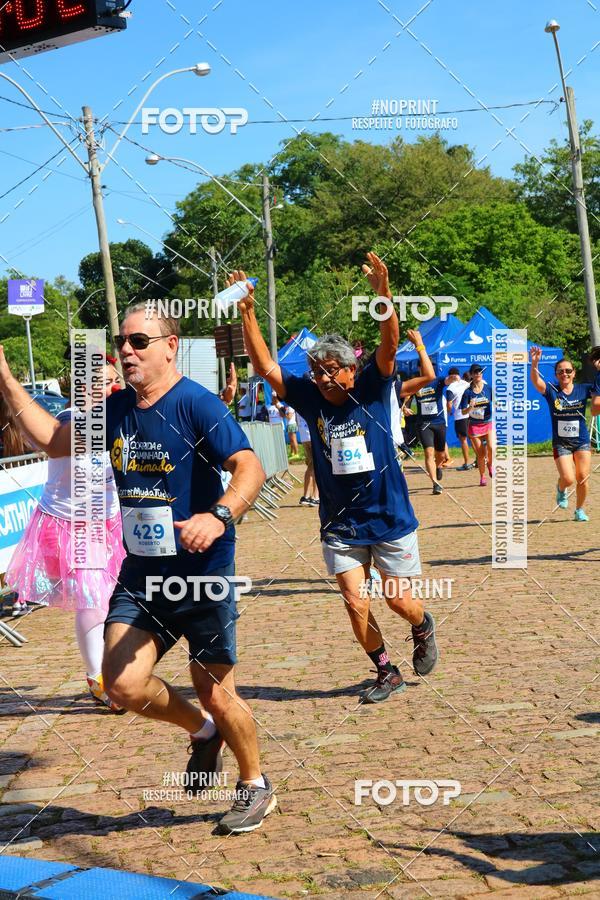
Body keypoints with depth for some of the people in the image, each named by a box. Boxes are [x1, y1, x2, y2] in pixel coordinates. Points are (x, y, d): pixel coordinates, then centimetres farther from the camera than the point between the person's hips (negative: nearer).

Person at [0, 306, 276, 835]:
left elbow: (250, 468, -26)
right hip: (140, 578, 6)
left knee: (215, 695, 3)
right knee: (123, 685, -8)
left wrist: (219, 517, -45)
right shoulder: (116, 410, 5)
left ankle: (256, 787, 30)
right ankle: (202, 731, 23)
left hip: (203, 578, -5)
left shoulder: (197, 405, -16)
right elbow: (55, 440, 18)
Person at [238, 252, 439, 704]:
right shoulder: (310, 398, -1)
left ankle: (424, 628, 40)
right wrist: (248, 312, -18)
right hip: (341, 526, 2)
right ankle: (387, 673, 19)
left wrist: (383, 294, -38)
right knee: (356, 603, -2)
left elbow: (389, 345, -22)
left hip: (390, 518, -2)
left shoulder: (371, 391, -7)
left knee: (399, 600, 4)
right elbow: (265, 366, -7)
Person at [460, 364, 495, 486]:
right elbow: (464, 412, -3)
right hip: (474, 425, 0)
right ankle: (482, 477, 21)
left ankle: (490, 465, 12)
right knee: (480, 454, 3)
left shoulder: (489, 388, 0)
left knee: (491, 448, -20)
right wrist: (470, 407, -23)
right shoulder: (468, 392, -3)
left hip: (489, 422, 0)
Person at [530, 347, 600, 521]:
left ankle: (580, 511, 24)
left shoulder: (583, 390, -1)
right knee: (568, 479, -12)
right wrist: (535, 364, -43)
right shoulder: (551, 392, -5)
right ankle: (561, 490, 25)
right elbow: (536, 381, -23)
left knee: (582, 479, 1)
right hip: (561, 443, -2)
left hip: (582, 441, 2)